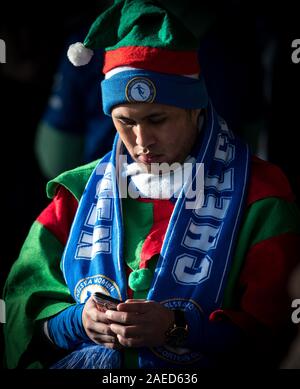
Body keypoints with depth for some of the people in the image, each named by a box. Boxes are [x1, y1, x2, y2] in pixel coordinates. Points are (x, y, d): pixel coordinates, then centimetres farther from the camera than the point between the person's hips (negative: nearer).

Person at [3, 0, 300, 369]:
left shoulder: (257, 193, 3)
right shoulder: (81, 191, 12)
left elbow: (270, 327, -2)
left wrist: (177, 327, -17)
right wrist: (77, 321, -11)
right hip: (81, 362, 4)